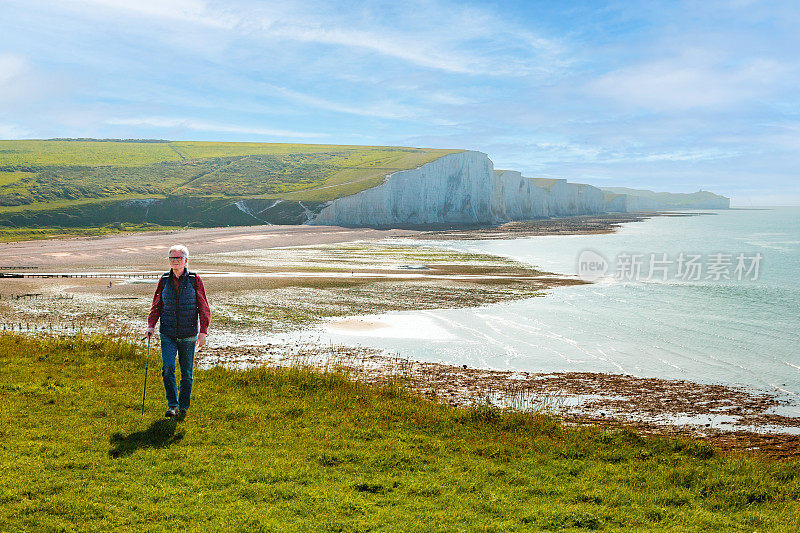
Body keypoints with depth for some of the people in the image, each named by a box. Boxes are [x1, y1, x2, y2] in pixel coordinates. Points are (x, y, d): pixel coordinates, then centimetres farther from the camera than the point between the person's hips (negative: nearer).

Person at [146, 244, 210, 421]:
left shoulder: (194, 280, -1)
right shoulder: (164, 280, 6)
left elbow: (203, 308, 0)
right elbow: (156, 306, 15)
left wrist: (203, 331, -8)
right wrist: (151, 325, 0)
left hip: (188, 336, -1)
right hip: (168, 335, 1)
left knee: (186, 373, 5)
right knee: (167, 368, -13)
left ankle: (183, 407, 18)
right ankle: (172, 405, -2)